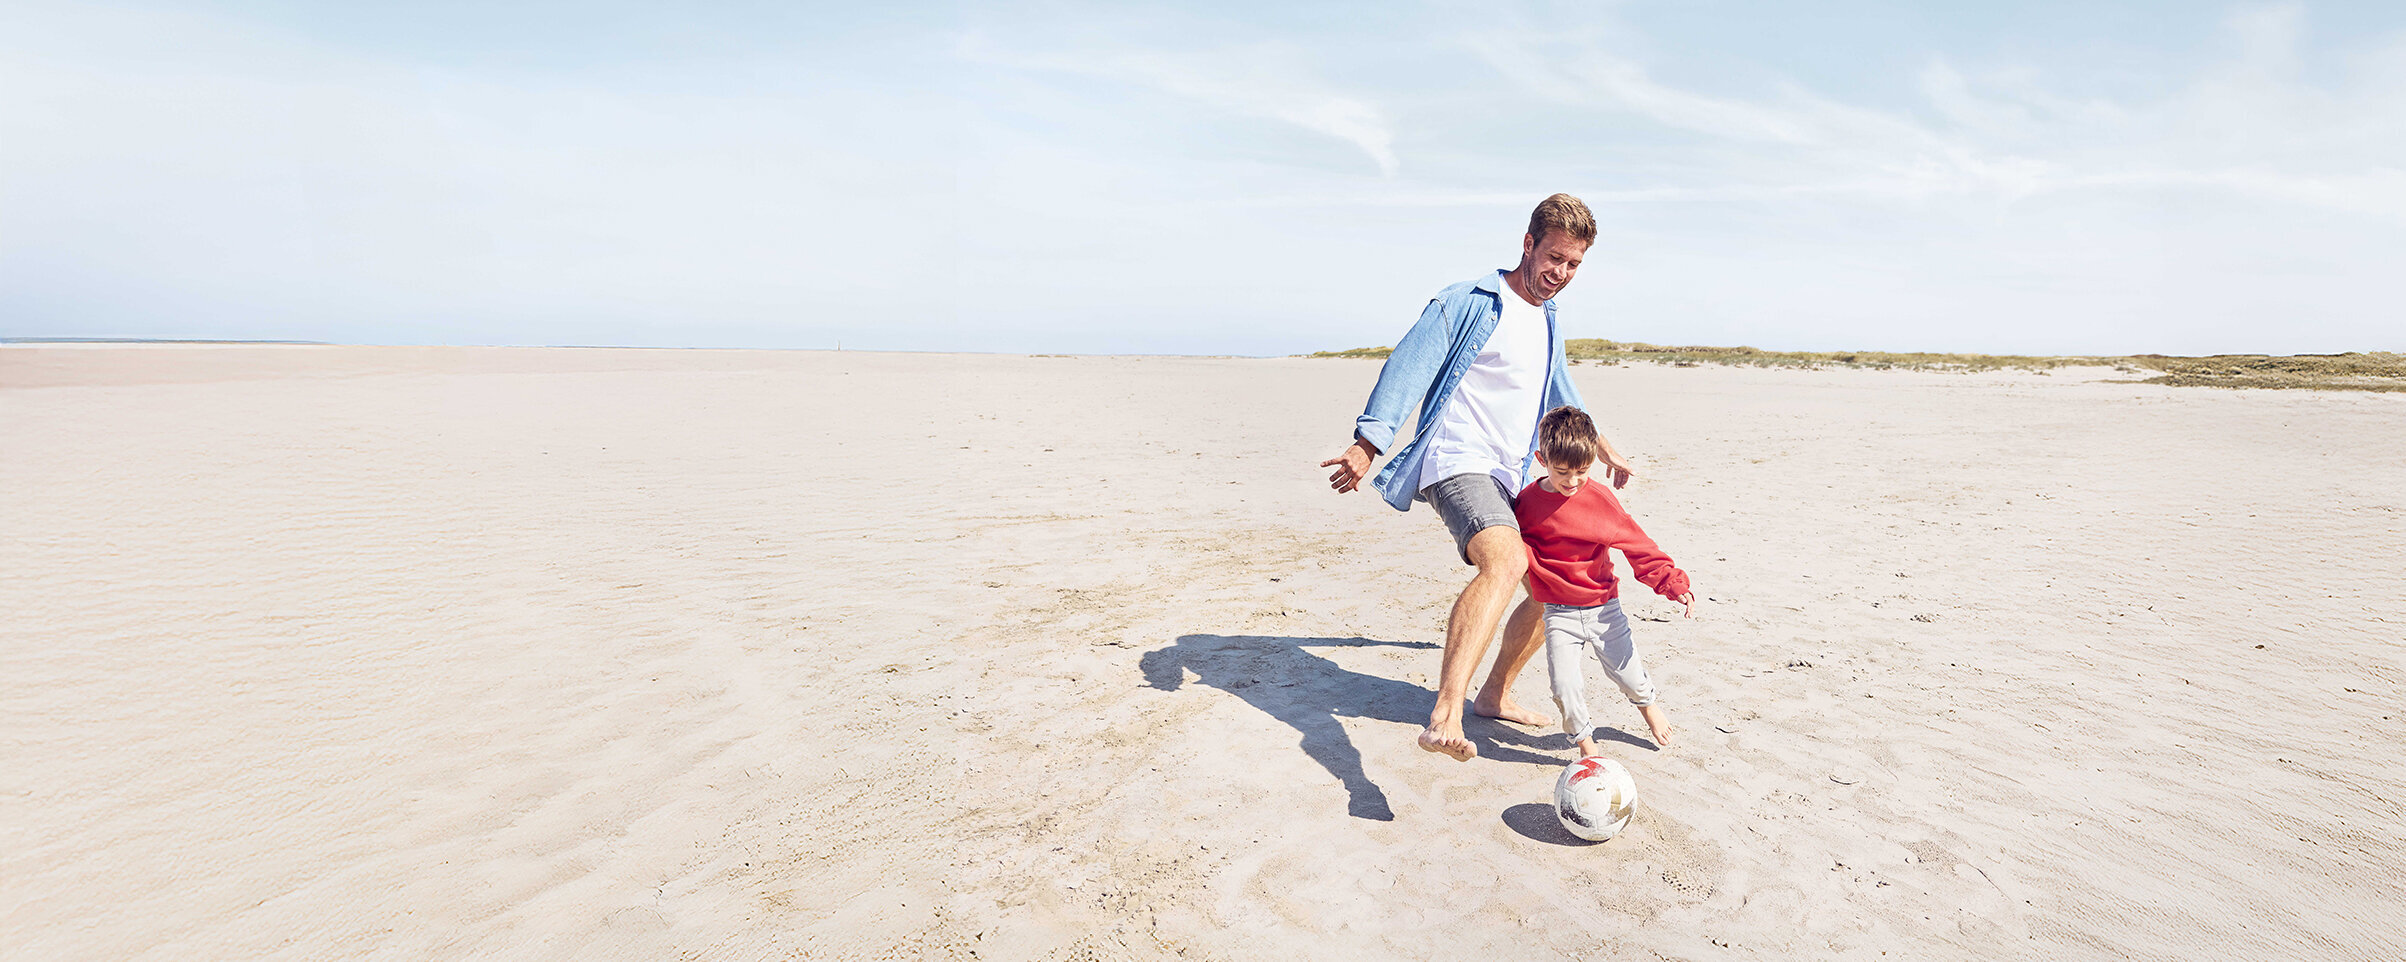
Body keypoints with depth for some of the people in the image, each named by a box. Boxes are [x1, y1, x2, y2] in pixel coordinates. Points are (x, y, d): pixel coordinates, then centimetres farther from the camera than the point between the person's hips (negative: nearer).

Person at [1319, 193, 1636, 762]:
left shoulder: (1548, 323, 21)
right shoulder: (1470, 303, -4)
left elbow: (1561, 395, 38)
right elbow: (1409, 367, -13)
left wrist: (1603, 448, 47)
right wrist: (1367, 444, -25)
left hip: (1509, 481, 9)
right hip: (1457, 464, -9)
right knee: (1506, 562, -35)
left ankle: (1495, 695, 32)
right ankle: (1445, 716, -47)